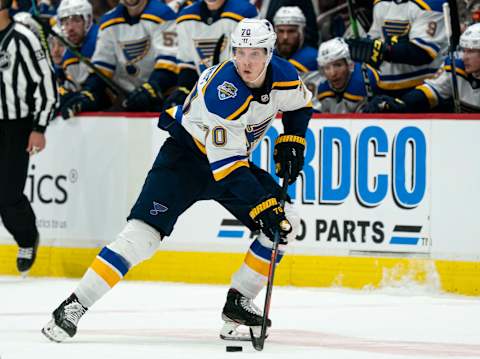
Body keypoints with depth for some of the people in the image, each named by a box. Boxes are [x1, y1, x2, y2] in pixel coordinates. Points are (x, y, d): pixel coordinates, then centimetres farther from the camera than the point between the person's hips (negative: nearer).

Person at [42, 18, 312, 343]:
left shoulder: (284, 76, -13)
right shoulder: (222, 90, -33)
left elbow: (301, 103, 14)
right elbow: (227, 169, -34)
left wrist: (291, 142, -2)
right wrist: (261, 207, -36)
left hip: (234, 159, 7)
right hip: (188, 153, -7)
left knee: (285, 223, -8)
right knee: (144, 231, -20)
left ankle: (238, 303, 2)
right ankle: (76, 305, -17)